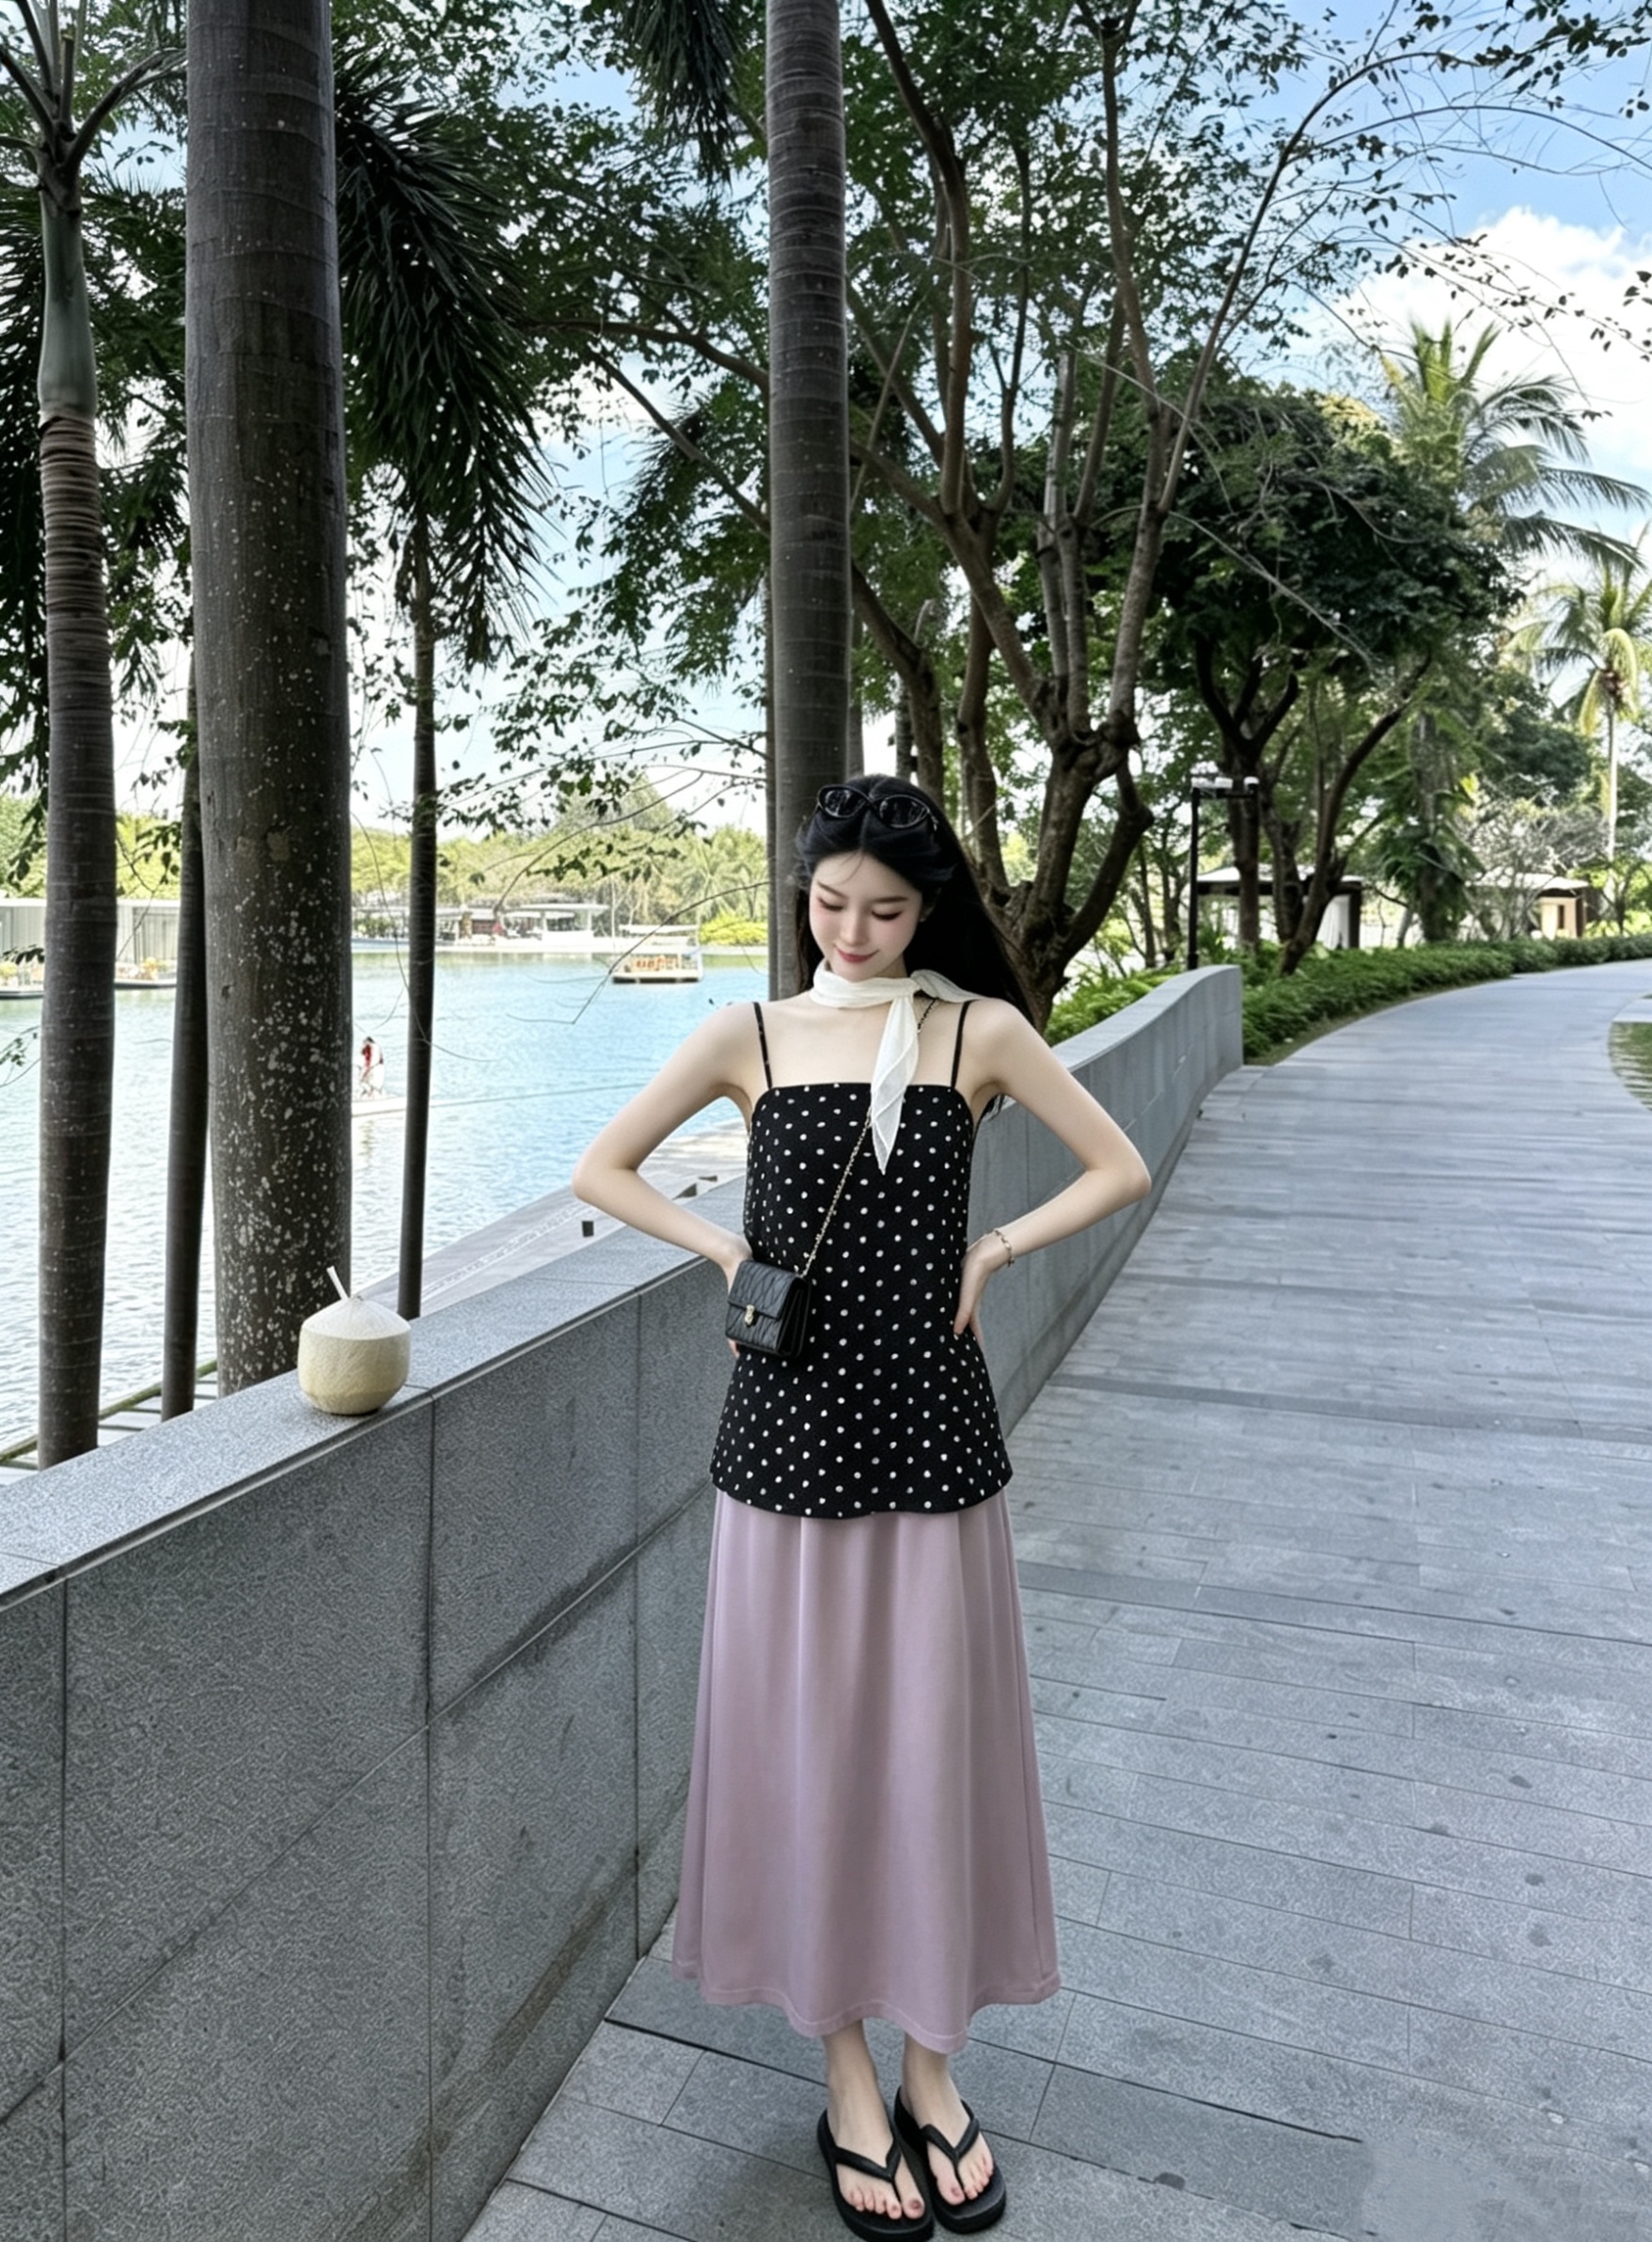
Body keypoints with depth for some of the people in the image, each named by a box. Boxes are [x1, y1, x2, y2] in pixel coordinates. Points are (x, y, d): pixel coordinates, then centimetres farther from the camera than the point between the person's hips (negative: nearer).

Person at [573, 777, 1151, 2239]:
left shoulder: (981, 1030, 0)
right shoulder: (750, 1036, 2)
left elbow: (1120, 1169, 5)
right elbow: (602, 1170, 8)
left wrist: (994, 1250, -5)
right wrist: (725, 1252, -4)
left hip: (931, 1430, 0)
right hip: (790, 1426, 1)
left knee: (933, 1738, 10)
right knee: (804, 1740, 9)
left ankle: (933, 2070, 32)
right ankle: (849, 2078, 30)